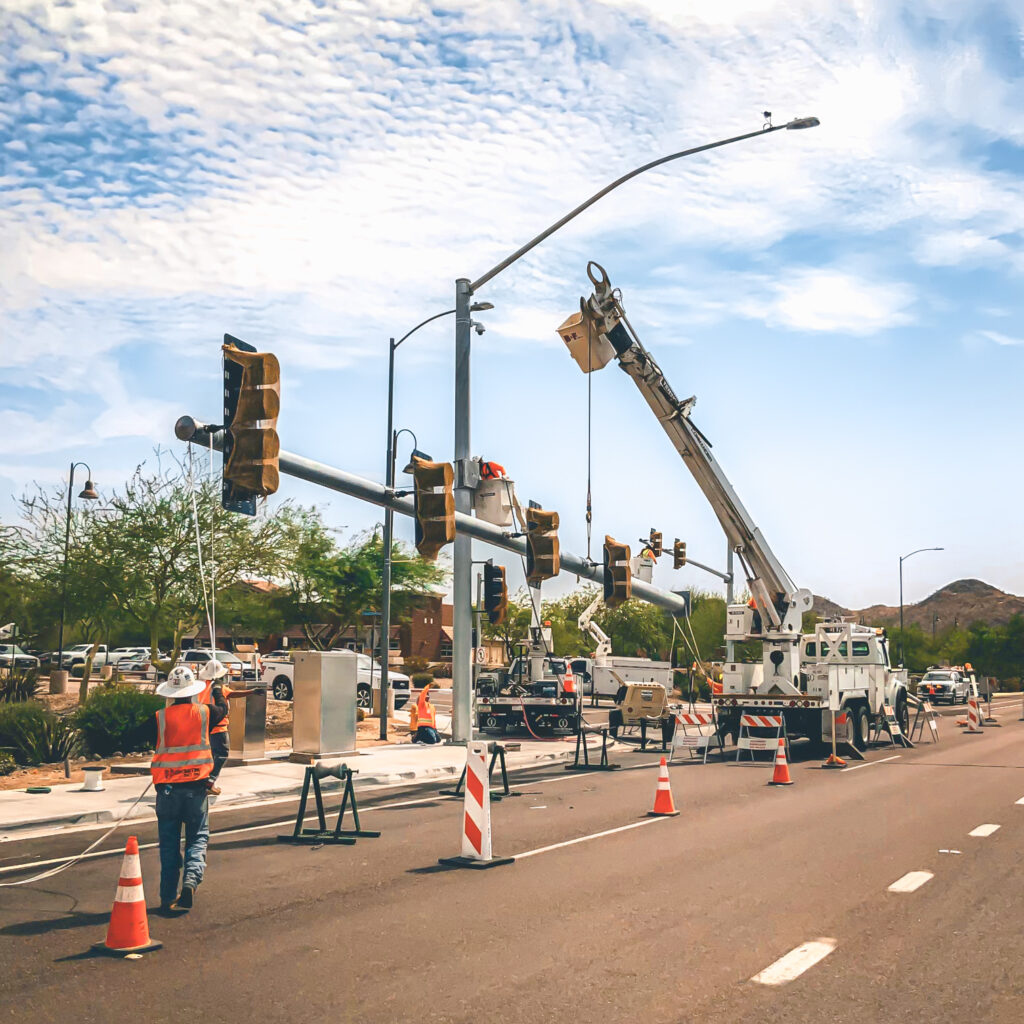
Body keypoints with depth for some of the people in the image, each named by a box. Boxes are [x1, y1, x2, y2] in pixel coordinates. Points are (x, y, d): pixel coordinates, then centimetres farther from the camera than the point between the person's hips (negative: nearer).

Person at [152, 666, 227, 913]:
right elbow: (223, 708, 23)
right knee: (197, 837, 8)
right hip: (196, 787, 0)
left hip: (167, 788, 0)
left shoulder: (160, 718, -4)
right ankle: (191, 880, -16)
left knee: (169, 843, 9)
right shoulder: (204, 712, 0)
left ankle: (168, 897, 9)